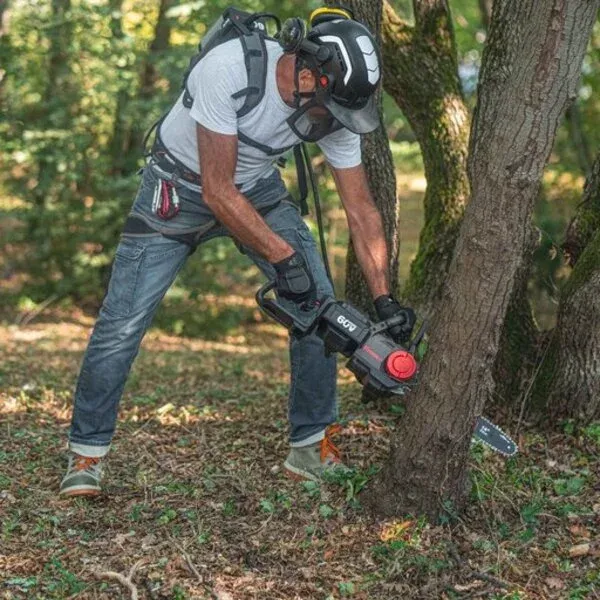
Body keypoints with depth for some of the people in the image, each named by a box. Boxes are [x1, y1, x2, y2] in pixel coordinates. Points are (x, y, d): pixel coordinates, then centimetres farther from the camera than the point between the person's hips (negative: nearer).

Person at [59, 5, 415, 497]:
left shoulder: (336, 109, -18)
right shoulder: (229, 69, -35)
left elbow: (361, 210, -9)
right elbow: (217, 192, -30)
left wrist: (384, 299, -14)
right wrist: (282, 256, -28)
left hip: (257, 189, 5)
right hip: (182, 188, -4)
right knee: (122, 323, -9)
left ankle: (311, 448, 7)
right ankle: (87, 455, 7)